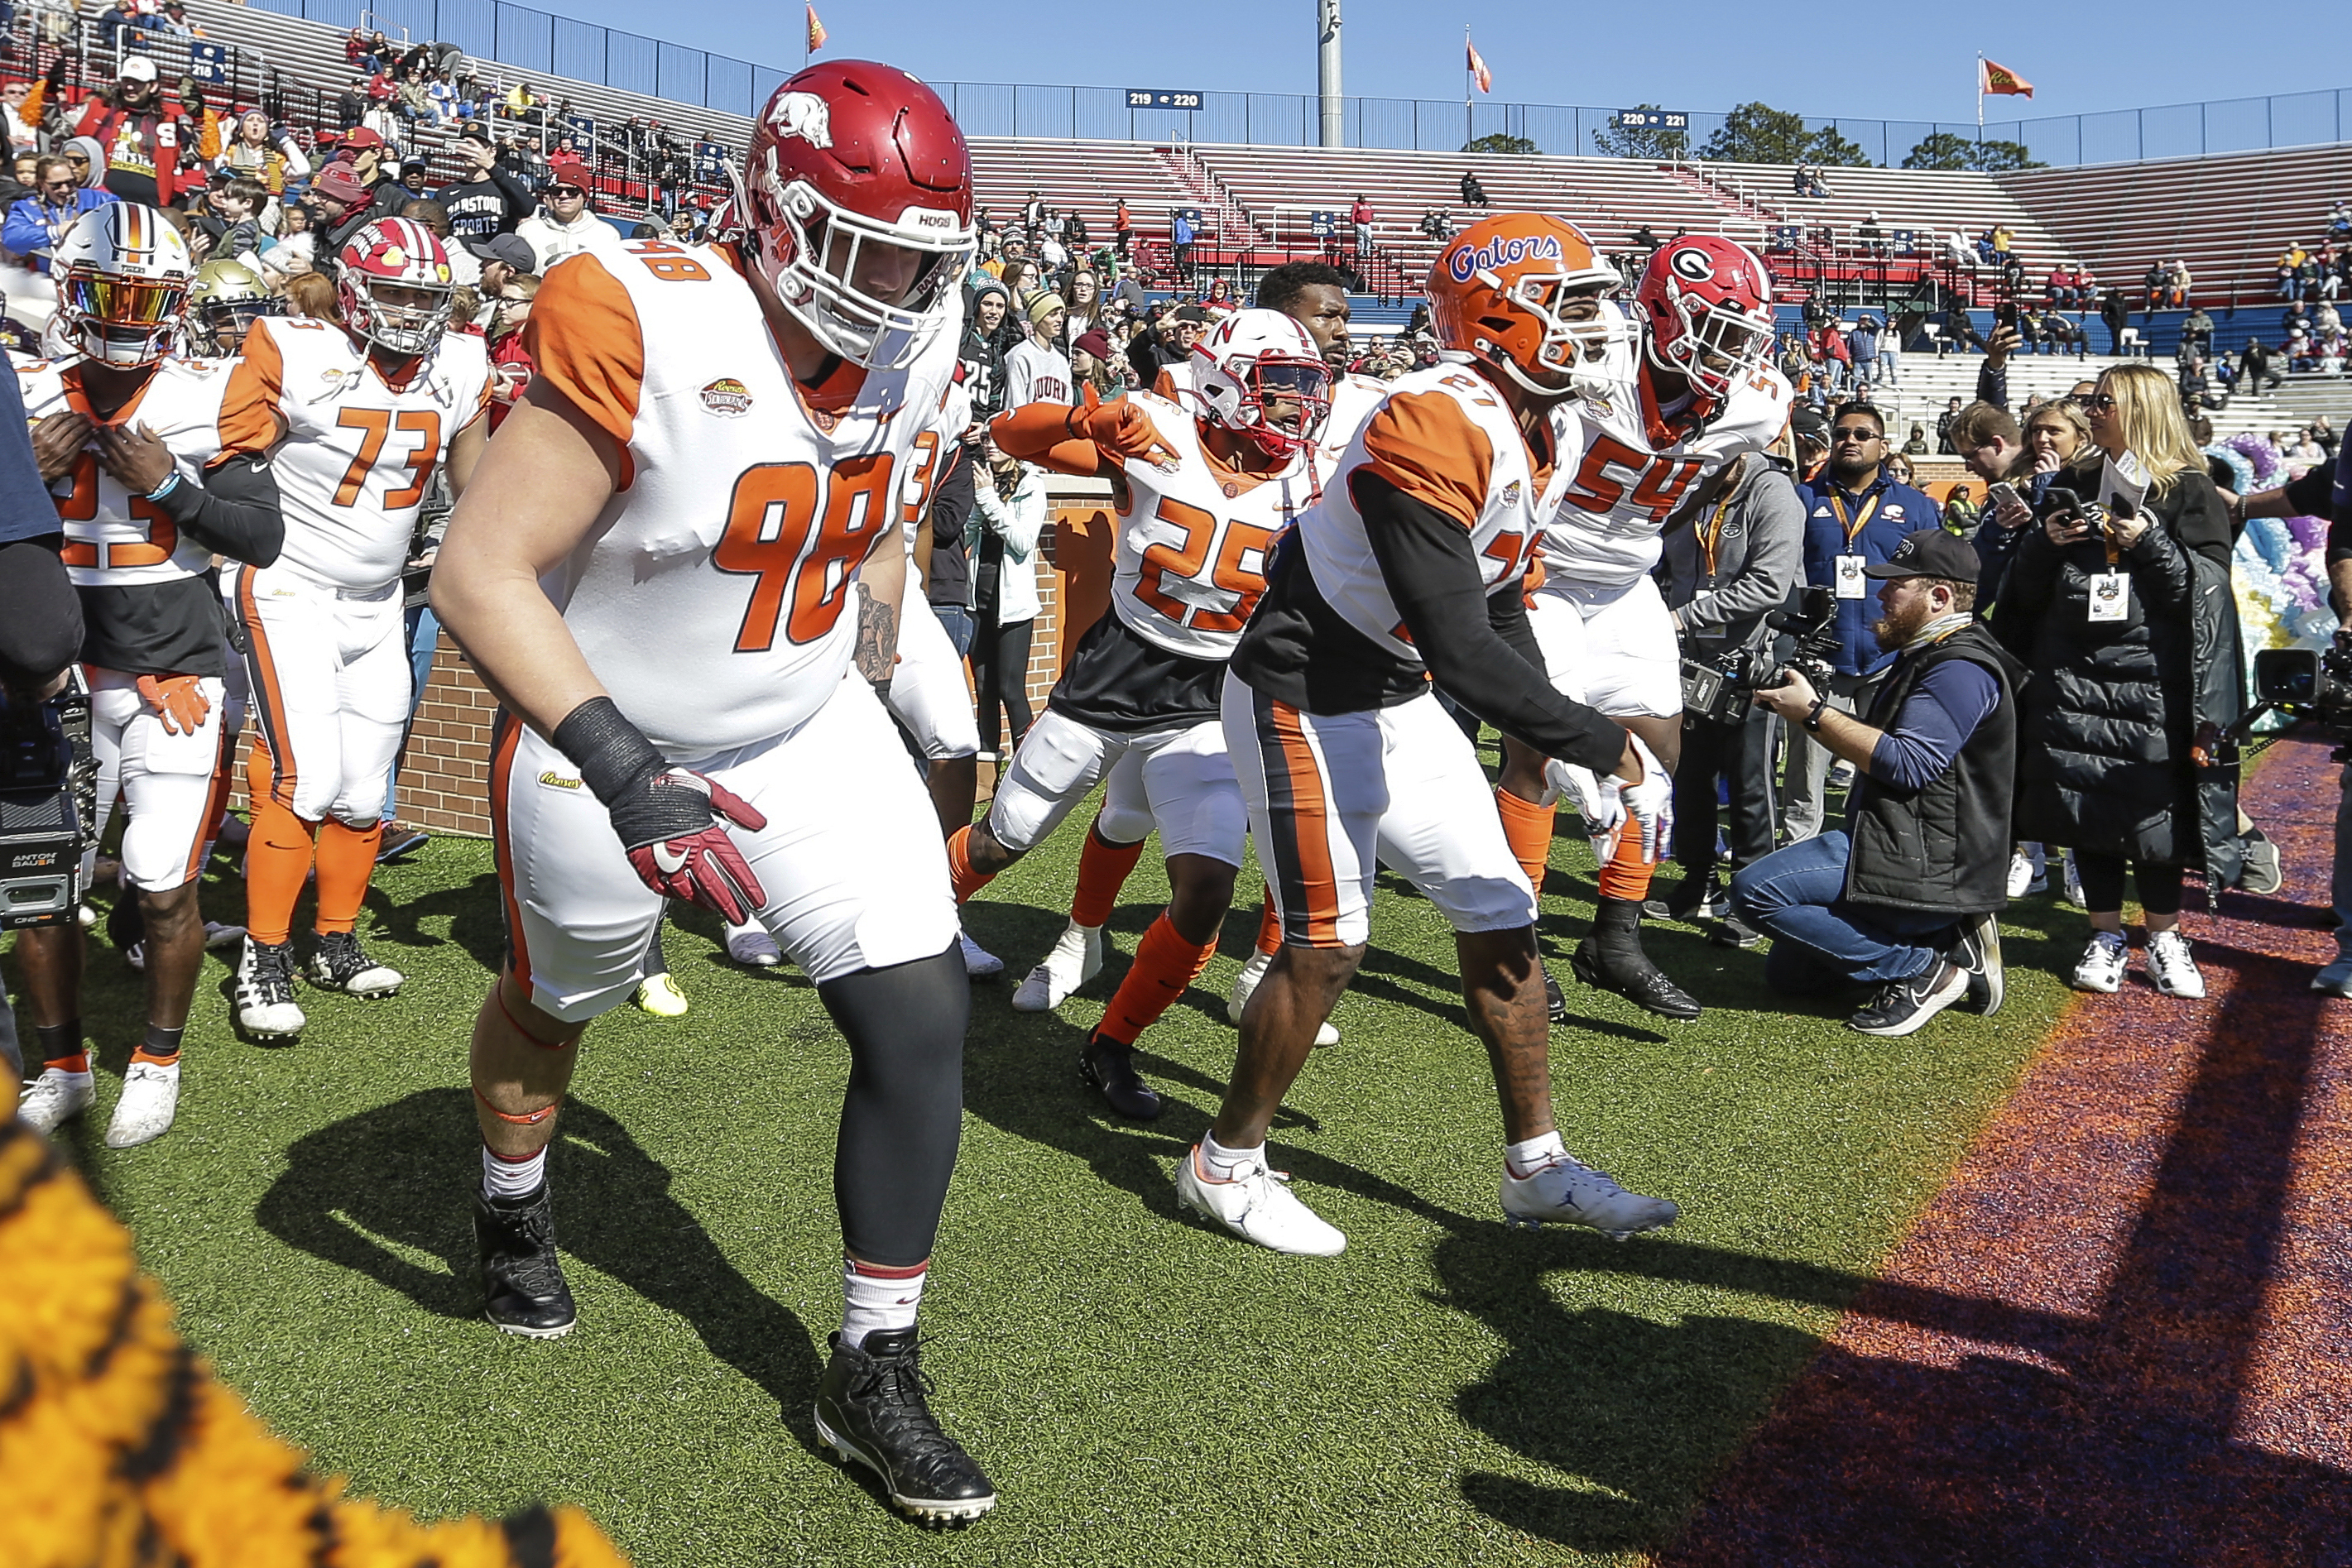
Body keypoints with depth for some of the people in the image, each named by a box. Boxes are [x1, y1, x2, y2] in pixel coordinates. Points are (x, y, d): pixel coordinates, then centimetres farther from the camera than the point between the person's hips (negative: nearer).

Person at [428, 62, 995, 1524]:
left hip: (810, 732, 5)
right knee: (558, 1004, 21)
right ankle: (514, 1210, 57)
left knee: (923, 1014, -8)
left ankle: (874, 1374, 9)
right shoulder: (650, 331, -29)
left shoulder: (912, 345, -9)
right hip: (606, 749, -4)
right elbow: (480, 572, -30)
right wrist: (624, 772, -38)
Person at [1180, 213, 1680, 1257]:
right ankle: (1226, 1166, 17)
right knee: (1327, 945, -4)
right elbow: (1459, 647, -31)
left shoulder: (1548, 441, 5)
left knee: (1502, 920, 9)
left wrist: (1561, 757, 5)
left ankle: (1537, 1167, 22)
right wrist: (1605, 748, -25)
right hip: (1305, 700, -9)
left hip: (1401, 703, 10)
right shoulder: (1435, 427, -27)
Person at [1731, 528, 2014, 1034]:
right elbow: (1873, 746, 24)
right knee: (1789, 973, 15)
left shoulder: (1962, 669, -16)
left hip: (1926, 865, -11)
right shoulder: (1920, 657, 20)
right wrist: (1809, 706, 9)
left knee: (1756, 888, -24)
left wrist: (1813, 713, -20)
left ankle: (1922, 970, -14)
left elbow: (1906, 763, -26)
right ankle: (1948, 941, 12)